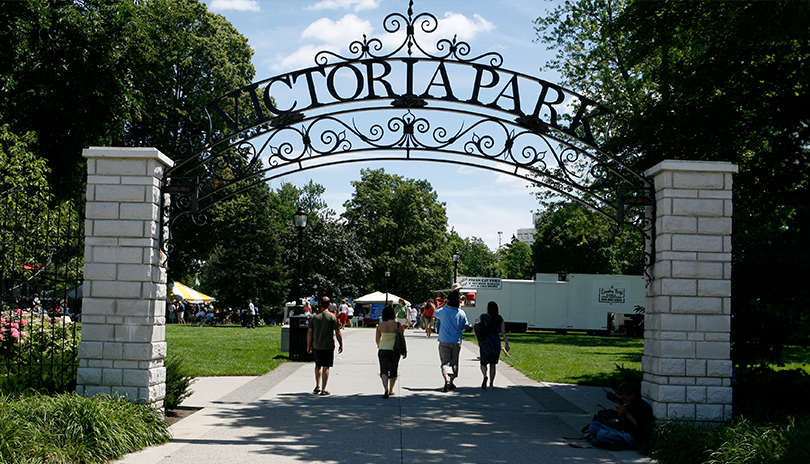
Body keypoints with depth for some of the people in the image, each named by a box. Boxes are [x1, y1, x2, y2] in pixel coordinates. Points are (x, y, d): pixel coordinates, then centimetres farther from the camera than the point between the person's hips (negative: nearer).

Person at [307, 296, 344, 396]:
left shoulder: (314, 316, -1)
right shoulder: (332, 317, -7)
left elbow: (309, 332, 1)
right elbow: (337, 332, -5)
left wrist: (308, 345, 9)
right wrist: (341, 344, 5)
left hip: (316, 346, 3)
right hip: (328, 346, -2)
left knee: (318, 365, 19)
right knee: (326, 367, 1)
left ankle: (317, 386, 17)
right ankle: (323, 389, 1)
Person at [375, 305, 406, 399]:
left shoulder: (380, 325, -3)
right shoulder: (397, 325, -7)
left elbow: (377, 339, 8)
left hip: (383, 349, 0)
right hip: (395, 350, 0)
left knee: (384, 370, -3)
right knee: (393, 370, 16)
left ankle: (386, 389, -25)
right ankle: (391, 390, 26)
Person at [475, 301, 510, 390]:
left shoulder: (482, 317, -4)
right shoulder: (500, 319, 0)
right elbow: (503, 332, -4)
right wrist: (507, 344, -2)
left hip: (484, 342, -2)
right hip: (496, 342, 2)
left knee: (483, 363, 8)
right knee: (493, 364, 14)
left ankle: (485, 376, -22)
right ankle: (491, 383, 13)